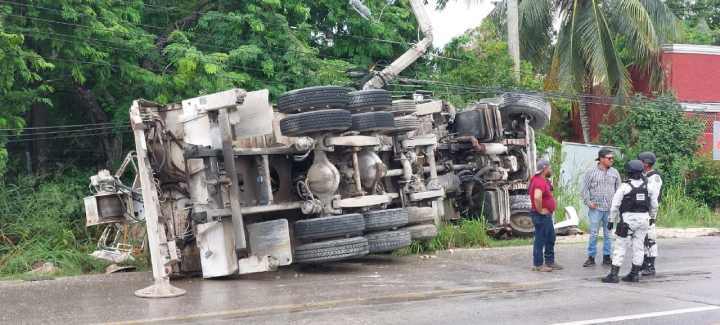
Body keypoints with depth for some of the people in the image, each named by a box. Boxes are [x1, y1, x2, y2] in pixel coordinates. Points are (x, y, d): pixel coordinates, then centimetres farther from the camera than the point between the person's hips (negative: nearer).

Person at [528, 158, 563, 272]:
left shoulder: (544, 181, 12)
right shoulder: (539, 182, -22)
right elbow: (537, 197, -40)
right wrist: (540, 210, -27)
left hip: (547, 215, 11)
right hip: (541, 216, -11)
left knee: (550, 239, 18)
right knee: (540, 240, -3)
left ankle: (550, 262, 27)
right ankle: (538, 264, 4)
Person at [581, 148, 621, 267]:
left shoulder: (614, 172, 9)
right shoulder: (591, 172, 0)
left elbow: (618, 189, 14)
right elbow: (585, 189, 1)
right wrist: (588, 202, -8)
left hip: (610, 209, 3)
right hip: (595, 208, -3)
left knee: (609, 234, 7)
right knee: (593, 234, -2)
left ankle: (607, 257, 15)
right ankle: (591, 258, 5)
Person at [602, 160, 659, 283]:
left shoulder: (624, 187, -10)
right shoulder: (648, 187, 3)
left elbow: (615, 205, -10)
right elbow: (654, 205, 10)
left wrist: (612, 221, -2)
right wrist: (652, 217, 25)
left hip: (628, 219, -5)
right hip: (643, 218, 5)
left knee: (620, 247, -2)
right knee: (638, 247, 10)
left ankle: (614, 274, -5)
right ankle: (634, 274, 12)